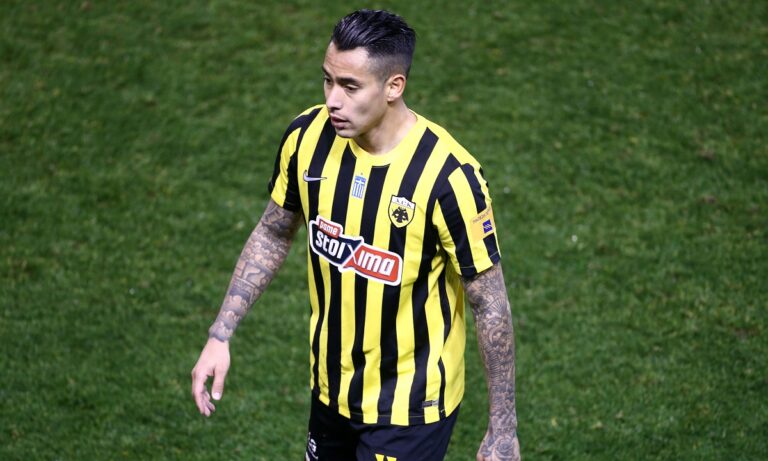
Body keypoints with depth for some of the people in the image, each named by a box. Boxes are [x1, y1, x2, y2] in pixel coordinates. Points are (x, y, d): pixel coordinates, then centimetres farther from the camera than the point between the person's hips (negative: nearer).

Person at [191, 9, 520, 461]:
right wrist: (221, 335, 2)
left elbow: (490, 304, -16)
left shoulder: (447, 175, -25)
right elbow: (273, 234, 7)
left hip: (409, 407, -5)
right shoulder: (308, 137, -10)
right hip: (331, 389, 5)